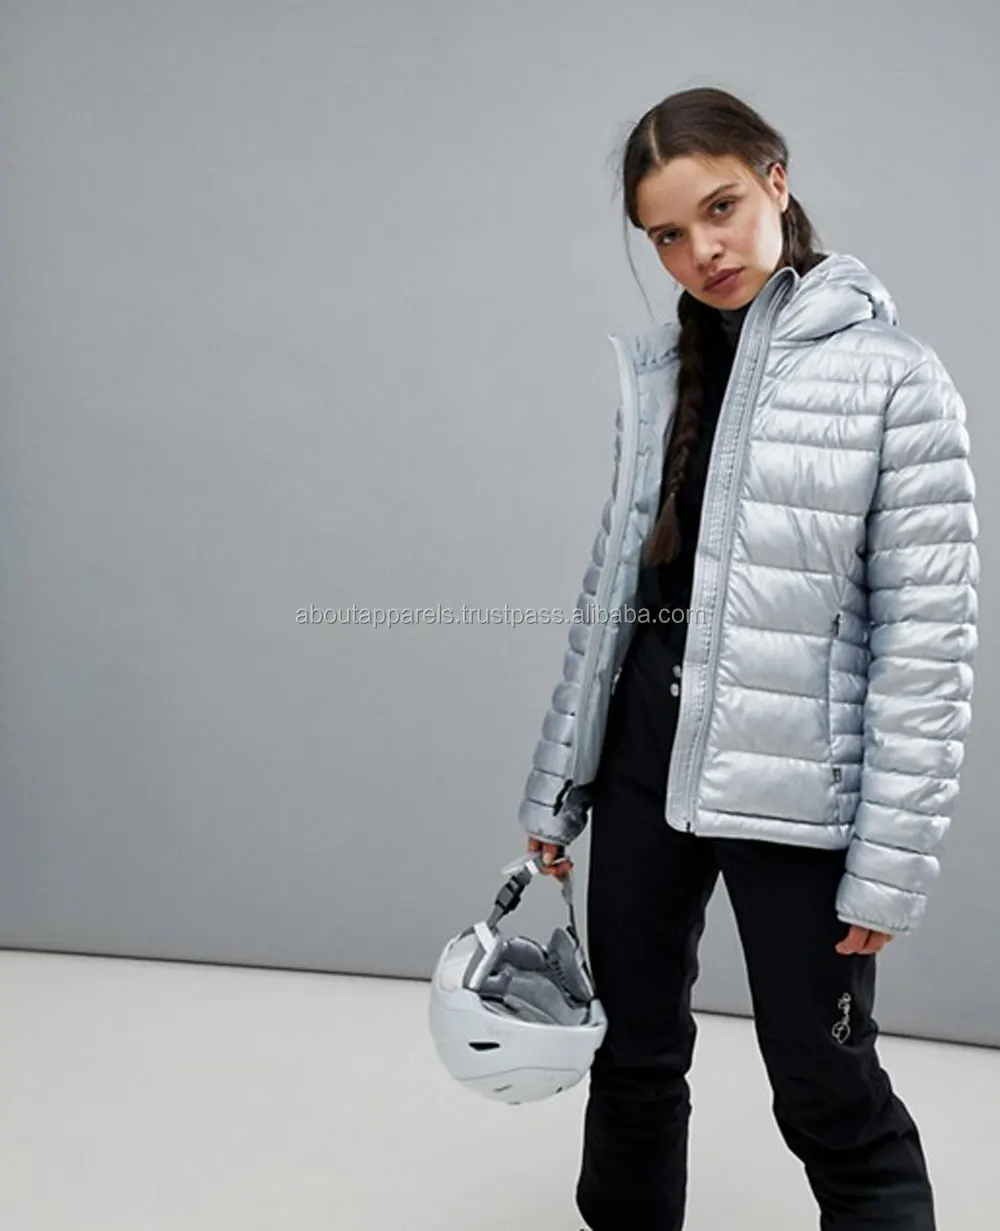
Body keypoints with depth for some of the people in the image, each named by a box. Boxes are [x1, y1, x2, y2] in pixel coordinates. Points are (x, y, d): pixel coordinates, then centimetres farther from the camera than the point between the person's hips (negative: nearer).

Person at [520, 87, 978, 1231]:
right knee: (635, 1054, 18)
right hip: (642, 753, 5)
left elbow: (928, 635, -11)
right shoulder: (656, 370, 7)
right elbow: (609, 587, 11)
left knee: (827, 1092, 5)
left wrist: (892, 856, -13)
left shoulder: (892, 374, -9)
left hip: (790, 781, -5)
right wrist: (556, 783, 12)